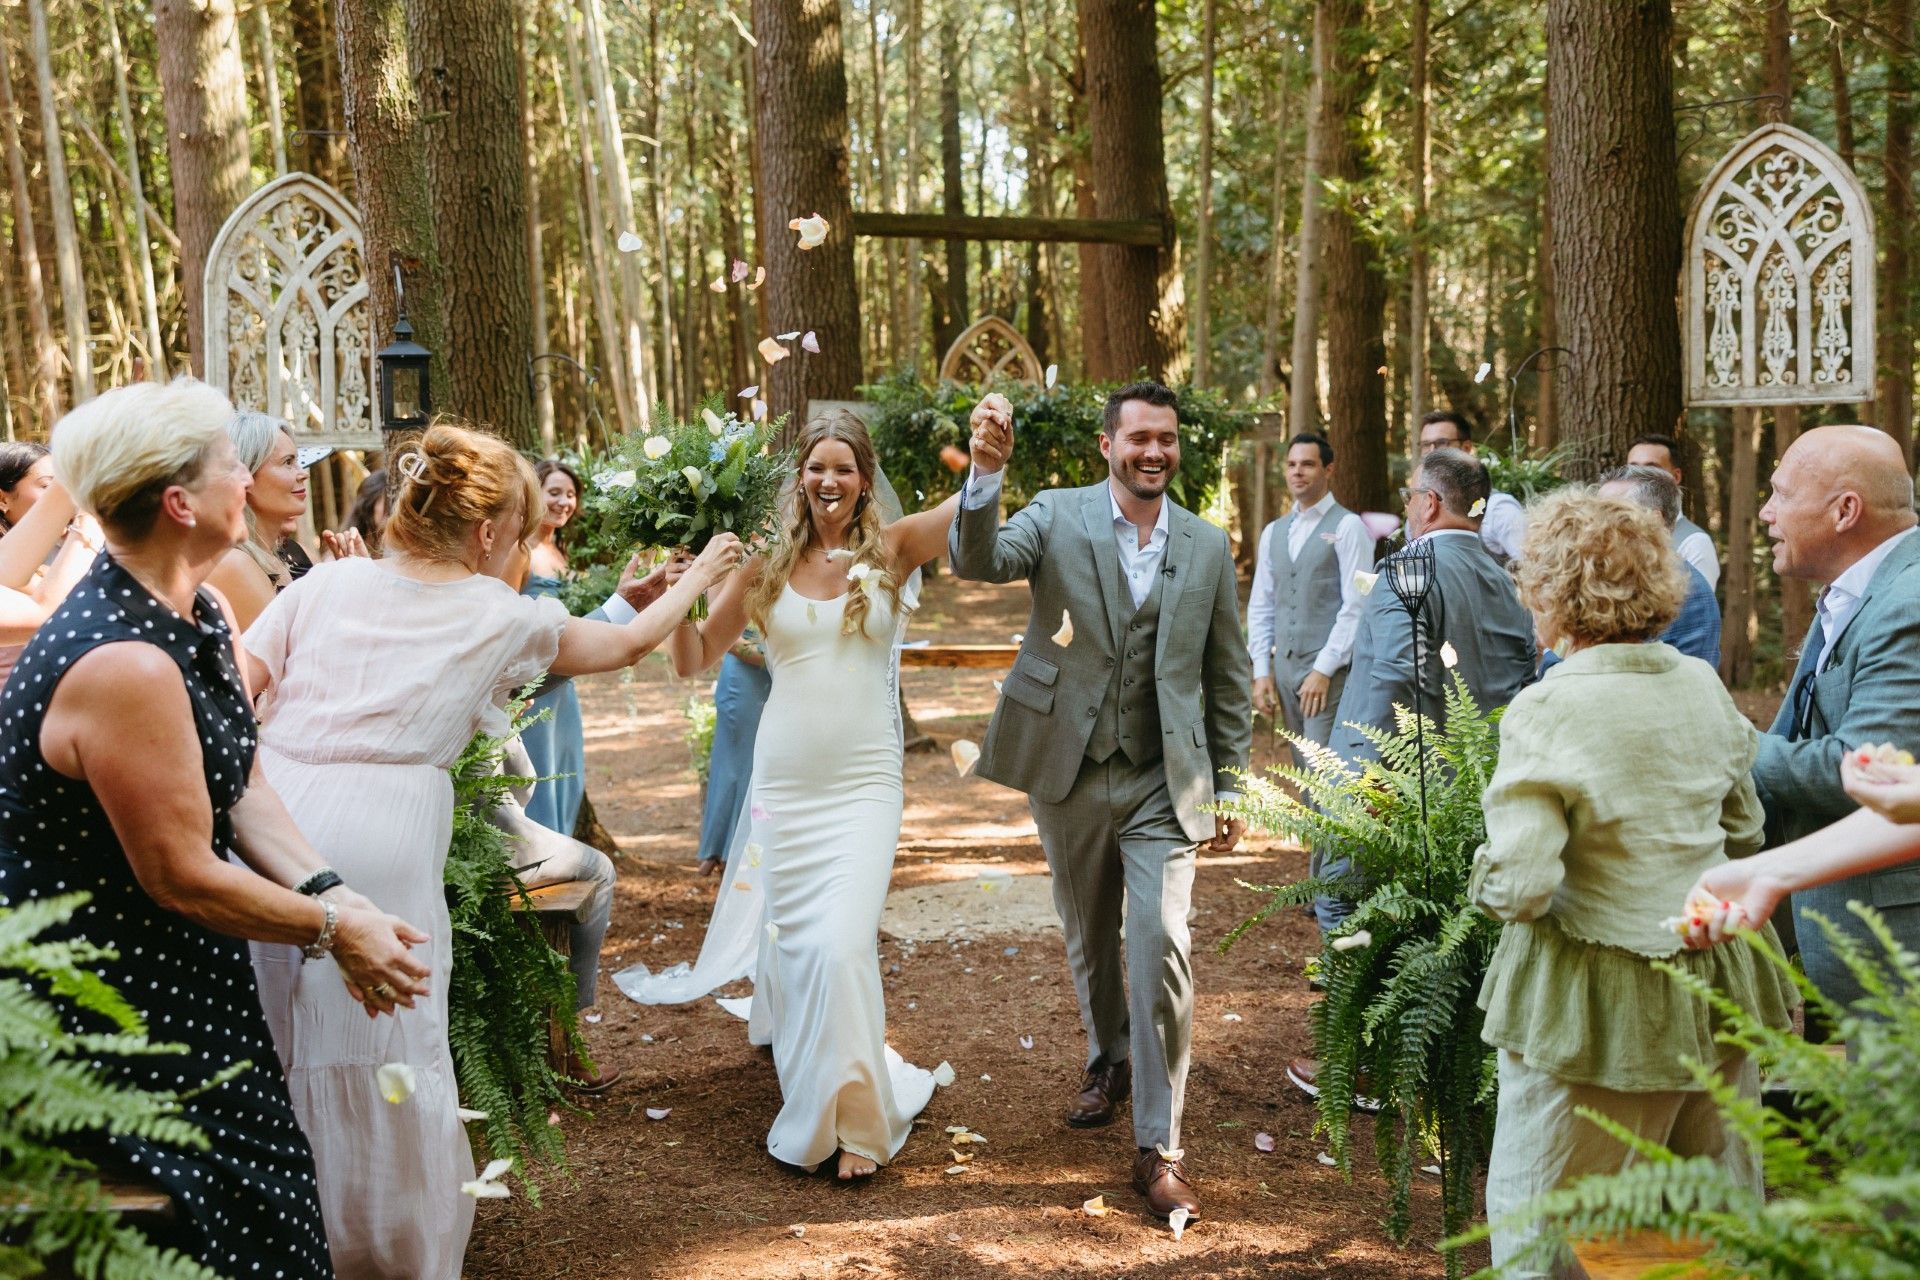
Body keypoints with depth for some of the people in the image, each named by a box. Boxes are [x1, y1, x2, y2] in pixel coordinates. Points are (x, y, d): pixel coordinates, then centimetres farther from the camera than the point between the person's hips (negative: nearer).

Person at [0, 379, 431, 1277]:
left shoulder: (201, 620, 1)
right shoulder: (124, 664, -30)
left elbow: (244, 786, 5)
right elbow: (183, 875, -24)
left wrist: (330, 895, -8)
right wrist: (334, 926, -13)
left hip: (175, 982, 9)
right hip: (102, 998, -9)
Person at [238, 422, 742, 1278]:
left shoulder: (327, 582, 12)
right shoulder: (498, 616, 7)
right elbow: (627, 644, 21)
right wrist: (696, 577, 36)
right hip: (382, 831, -4)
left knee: (274, 1046, 16)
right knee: (386, 1061, 9)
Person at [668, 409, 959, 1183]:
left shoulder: (891, 551, -1)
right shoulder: (767, 567, 2)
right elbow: (695, 662, 5)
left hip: (864, 781, -2)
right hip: (783, 779, 2)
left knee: (845, 943, -12)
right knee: (795, 936, 12)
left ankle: (855, 1118, 7)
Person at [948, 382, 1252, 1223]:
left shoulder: (1208, 547, 1)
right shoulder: (1057, 518, -4)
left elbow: (1229, 678, 6)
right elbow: (978, 561, -24)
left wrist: (1230, 788, 5)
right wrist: (985, 473, -41)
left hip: (1164, 785, 0)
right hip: (1070, 774, 1)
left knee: (1162, 949, -10)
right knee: (1089, 939, 19)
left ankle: (1159, 1149, 1)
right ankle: (1109, 1060, 47)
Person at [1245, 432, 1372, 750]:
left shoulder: (1347, 527, -4)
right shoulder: (1273, 532, 14)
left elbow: (1355, 607, -11)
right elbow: (1260, 606, 14)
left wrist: (1324, 670, -15)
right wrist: (1262, 670, 6)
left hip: (1330, 671, -6)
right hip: (1284, 666, 6)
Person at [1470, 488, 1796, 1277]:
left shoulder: (1547, 711, -20)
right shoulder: (1704, 687, 0)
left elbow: (1519, 887, -24)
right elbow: (1744, 832, 12)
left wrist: (1484, 880, -2)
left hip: (1602, 1004, -6)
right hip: (1720, 991, 7)